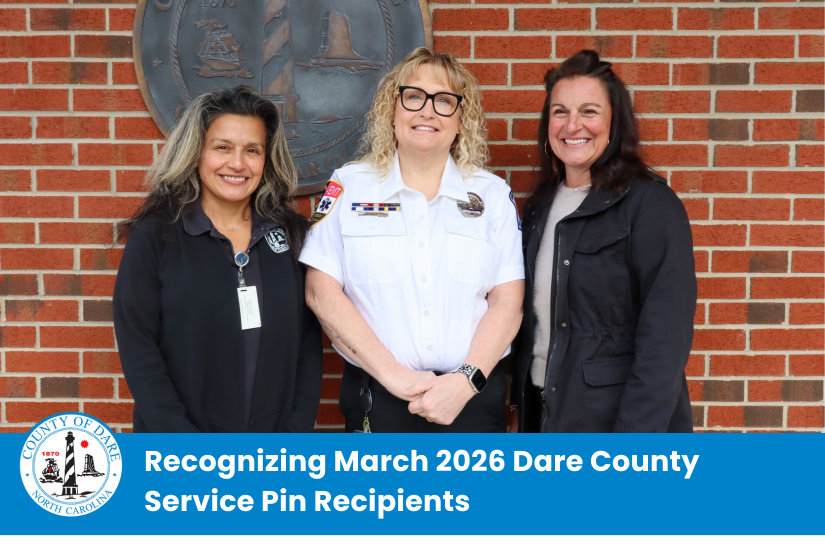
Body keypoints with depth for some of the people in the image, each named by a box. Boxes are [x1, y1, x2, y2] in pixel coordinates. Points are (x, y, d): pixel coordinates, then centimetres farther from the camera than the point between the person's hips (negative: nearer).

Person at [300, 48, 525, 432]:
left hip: (472, 397, 1)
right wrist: (393, 374, -12)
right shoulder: (349, 186, 3)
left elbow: (507, 301, 0)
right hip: (377, 398, -1)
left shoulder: (493, 195, 6)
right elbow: (321, 291, -5)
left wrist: (467, 380, -14)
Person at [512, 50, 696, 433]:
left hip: (617, 416, -6)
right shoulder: (540, 205, 6)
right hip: (546, 413, 6)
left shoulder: (651, 204, -13)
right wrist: (522, 399, 7)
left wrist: (634, 433, -23)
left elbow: (665, 338, -18)